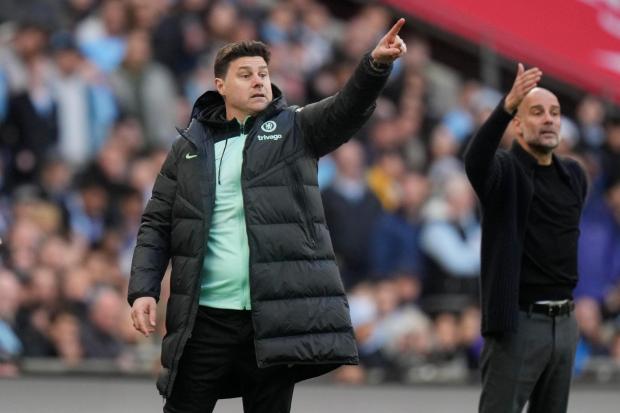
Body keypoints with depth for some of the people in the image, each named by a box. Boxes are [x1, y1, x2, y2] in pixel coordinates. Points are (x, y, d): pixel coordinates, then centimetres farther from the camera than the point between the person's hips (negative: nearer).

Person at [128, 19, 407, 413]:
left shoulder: (295, 130, 5)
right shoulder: (191, 145, 8)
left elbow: (348, 109, -13)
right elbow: (157, 224, 8)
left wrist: (376, 65, -33)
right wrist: (143, 289, -4)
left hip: (276, 316, -1)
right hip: (205, 316, 1)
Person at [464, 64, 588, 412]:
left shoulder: (575, 175, 10)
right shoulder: (505, 171, -8)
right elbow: (476, 159, -32)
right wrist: (507, 106, -47)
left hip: (565, 321, 6)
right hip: (517, 322, -6)